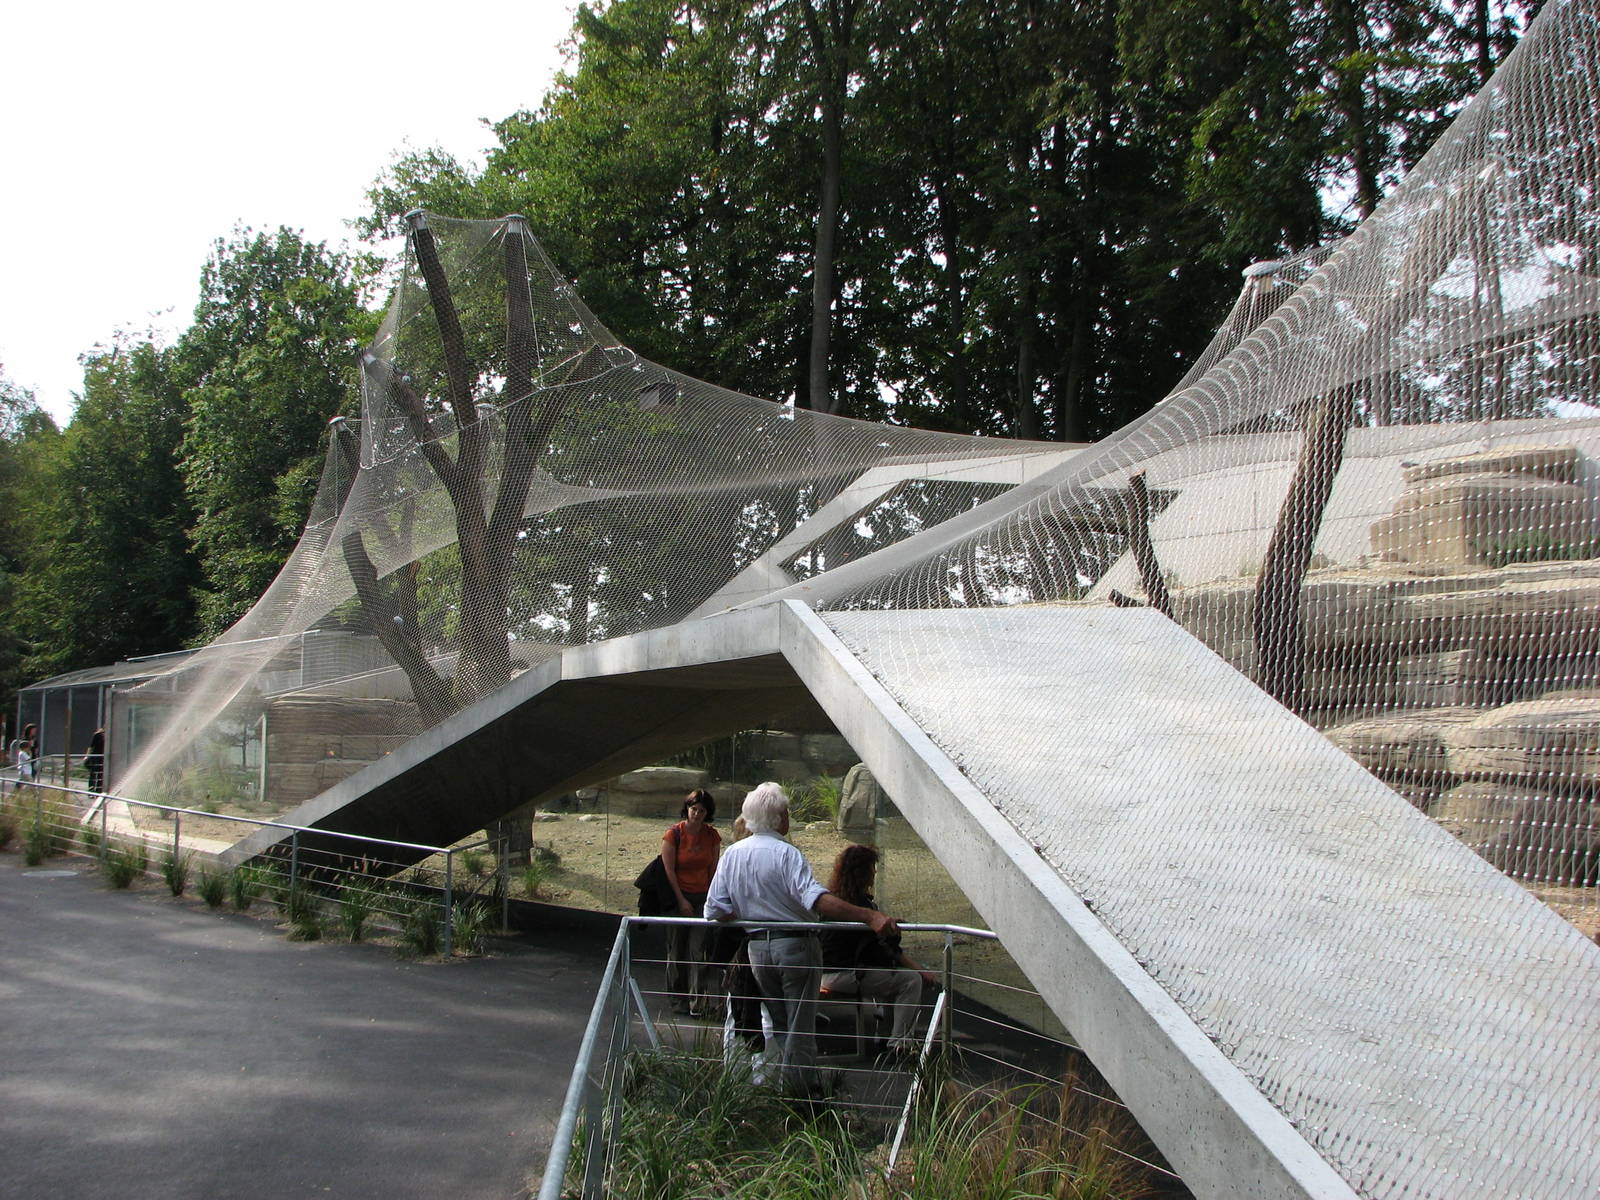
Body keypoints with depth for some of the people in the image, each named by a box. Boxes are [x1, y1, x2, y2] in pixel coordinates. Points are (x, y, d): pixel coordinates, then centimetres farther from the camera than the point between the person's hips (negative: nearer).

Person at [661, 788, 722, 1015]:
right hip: (678, 897, -2)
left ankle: (697, 1002, -5)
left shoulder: (712, 836, 3)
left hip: (702, 898, 2)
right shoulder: (673, 834, -7)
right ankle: (678, 1000, 17)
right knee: (677, 951, 6)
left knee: (698, 951, -6)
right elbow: (669, 870, -7)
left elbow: (713, 869, 8)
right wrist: (681, 901, -9)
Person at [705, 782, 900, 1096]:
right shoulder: (785, 853, -17)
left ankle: (785, 1083, 23)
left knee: (779, 1023, 19)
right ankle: (799, 1093, 6)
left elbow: (715, 910, 3)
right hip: (795, 945, -6)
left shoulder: (732, 854, 2)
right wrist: (870, 916, -37)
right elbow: (818, 899, -31)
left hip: (757, 948, 6)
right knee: (800, 1026, 3)